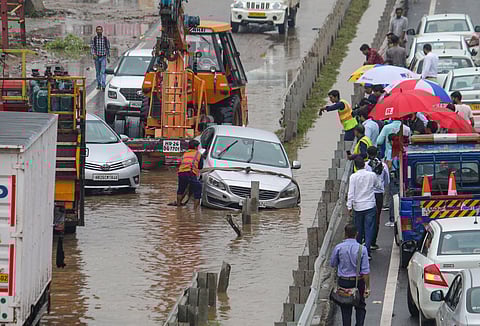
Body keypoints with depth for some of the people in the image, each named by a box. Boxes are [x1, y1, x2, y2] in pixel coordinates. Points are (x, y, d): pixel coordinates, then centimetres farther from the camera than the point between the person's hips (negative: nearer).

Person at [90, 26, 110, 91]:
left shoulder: (105, 39, -1)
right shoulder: (94, 39, 0)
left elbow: (108, 48, 8)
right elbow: (92, 47, -3)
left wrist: (108, 57, 9)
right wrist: (93, 54, -20)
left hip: (103, 57, -2)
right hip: (96, 57, 2)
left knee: (103, 71, -11)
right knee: (98, 72, 10)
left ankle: (103, 85, -16)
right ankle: (99, 85, 22)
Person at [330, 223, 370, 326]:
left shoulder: (339, 248, -12)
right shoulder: (362, 249, -12)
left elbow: (332, 264, 3)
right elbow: (366, 270, -12)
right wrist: (367, 287, -8)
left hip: (343, 282, 0)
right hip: (359, 282, 0)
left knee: (346, 309, 12)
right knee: (360, 307, 16)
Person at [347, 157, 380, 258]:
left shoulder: (353, 177, -9)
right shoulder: (372, 175, -4)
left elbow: (351, 193, -10)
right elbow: (376, 185, 15)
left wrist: (349, 207, -6)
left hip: (358, 207, 0)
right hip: (370, 206, 0)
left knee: (358, 230, 14)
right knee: (369, 229, 0)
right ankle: (367, 251, -10)